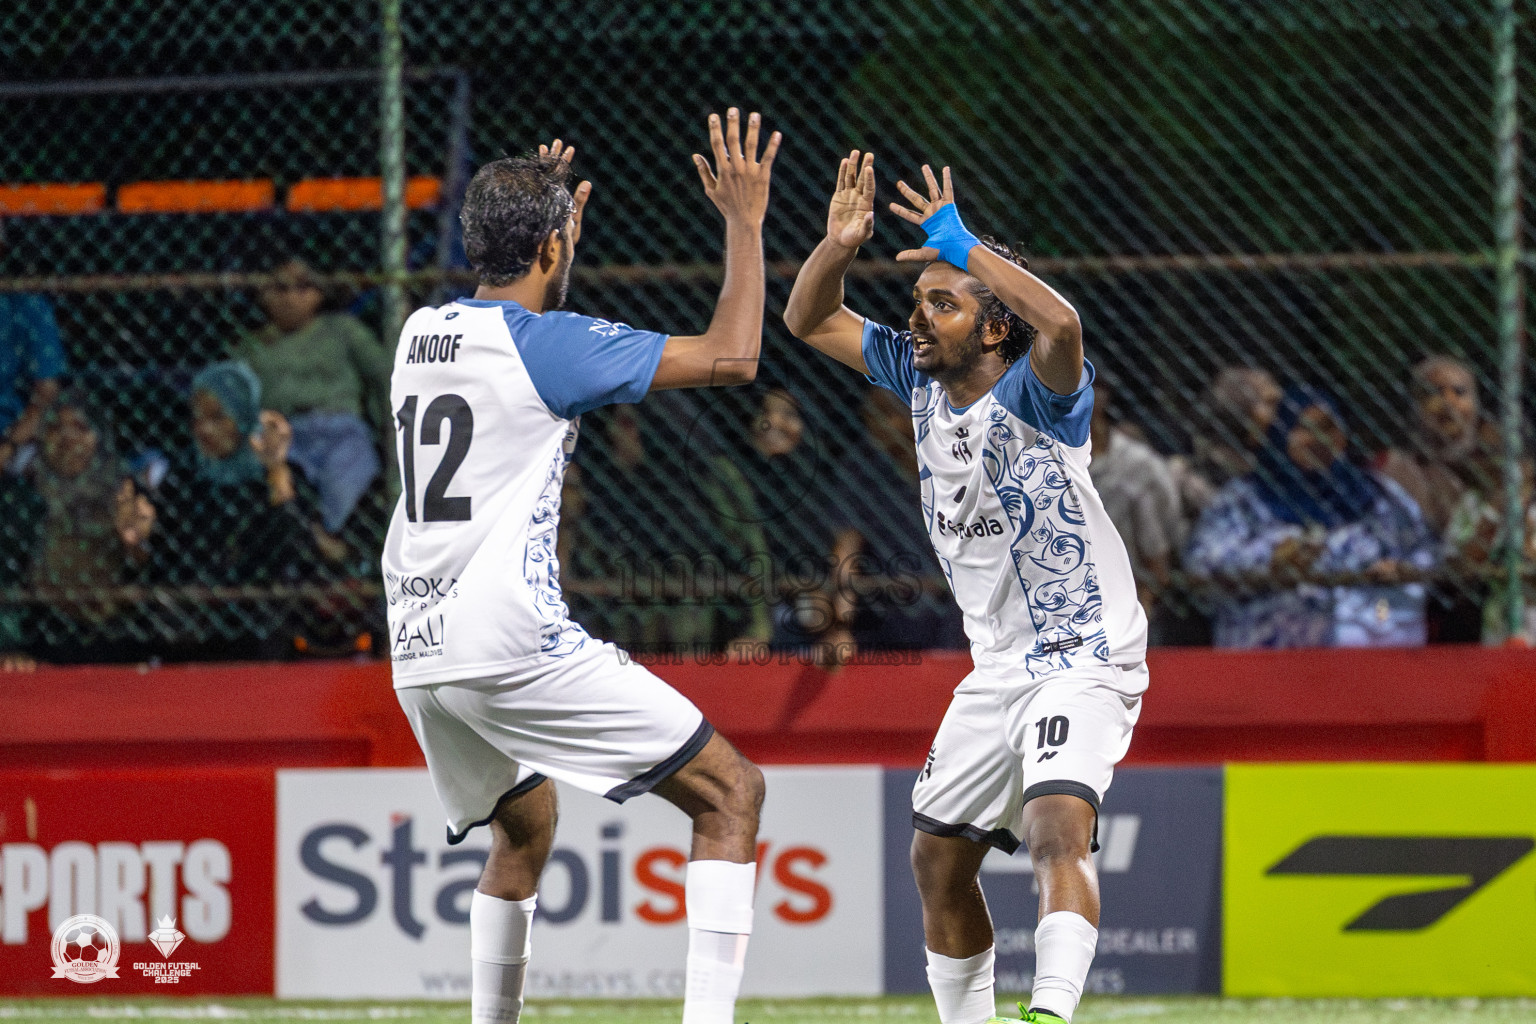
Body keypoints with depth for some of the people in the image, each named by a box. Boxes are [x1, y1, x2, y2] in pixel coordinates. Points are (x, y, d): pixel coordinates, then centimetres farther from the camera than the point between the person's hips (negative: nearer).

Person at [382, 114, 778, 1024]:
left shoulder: (422, 332, 14)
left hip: (420, 655, 8)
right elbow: (731, 358, -8)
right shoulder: (546, 343, -8)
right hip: (512, 642, -8)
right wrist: (746, 222, 2)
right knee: (731, 792, -3)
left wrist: (540, 212, 42)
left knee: (526, 827, 32)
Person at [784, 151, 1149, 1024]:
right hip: (998, 667, 8)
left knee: (1059, 829, -29)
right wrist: (840, 245, -11)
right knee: (939, 861, 10)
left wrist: (965, 247, -36)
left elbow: (1061, 324, -42)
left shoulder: (1036, 393, -18)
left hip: (1085, 660, -8)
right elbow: (810, 321, 9)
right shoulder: (921, 380, 3)